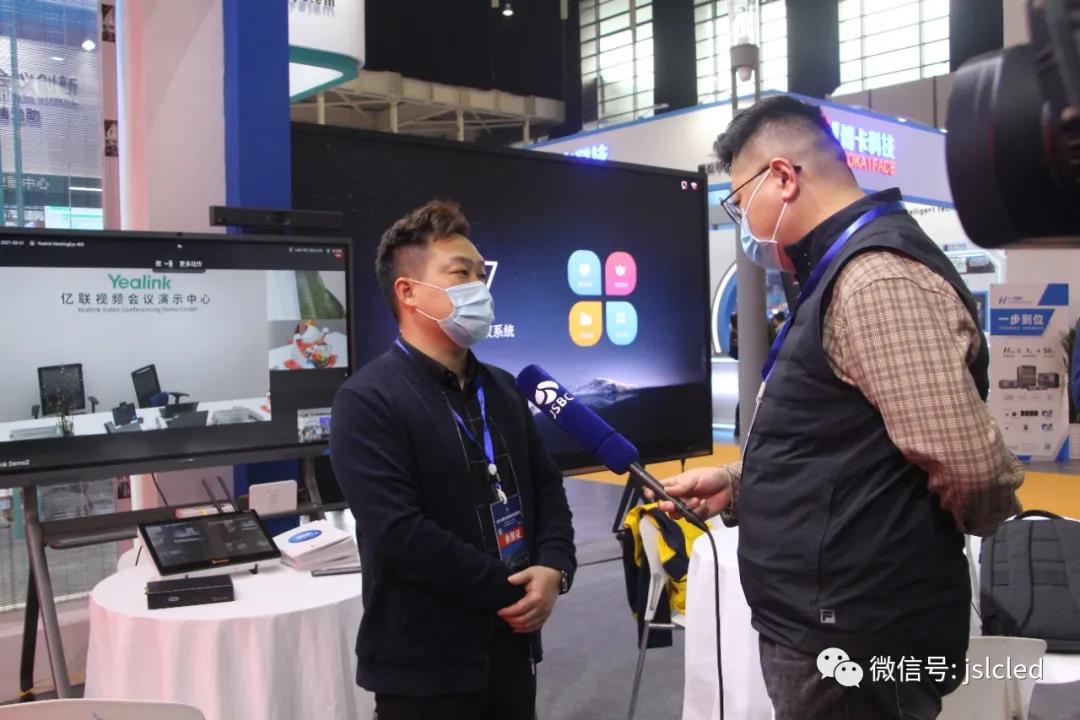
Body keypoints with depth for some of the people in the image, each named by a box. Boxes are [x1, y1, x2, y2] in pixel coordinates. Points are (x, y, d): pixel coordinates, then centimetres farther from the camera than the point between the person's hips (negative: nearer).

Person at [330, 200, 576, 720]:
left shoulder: (500, 389, 11)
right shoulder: (368, 401, -14)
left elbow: (546, 486, 12)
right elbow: (400, 534, -23)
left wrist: (553, 569, -6)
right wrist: (507, 591, -16)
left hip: (511, 644, 7)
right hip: (425, 666, -7)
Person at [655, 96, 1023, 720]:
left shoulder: (877, 277, -20)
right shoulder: (843, 274, 13)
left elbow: (973, 471, -26)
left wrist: (916, 539, -7)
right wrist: (737, 487, 10)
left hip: (855, 643, -9)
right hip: (827, 624, 9)